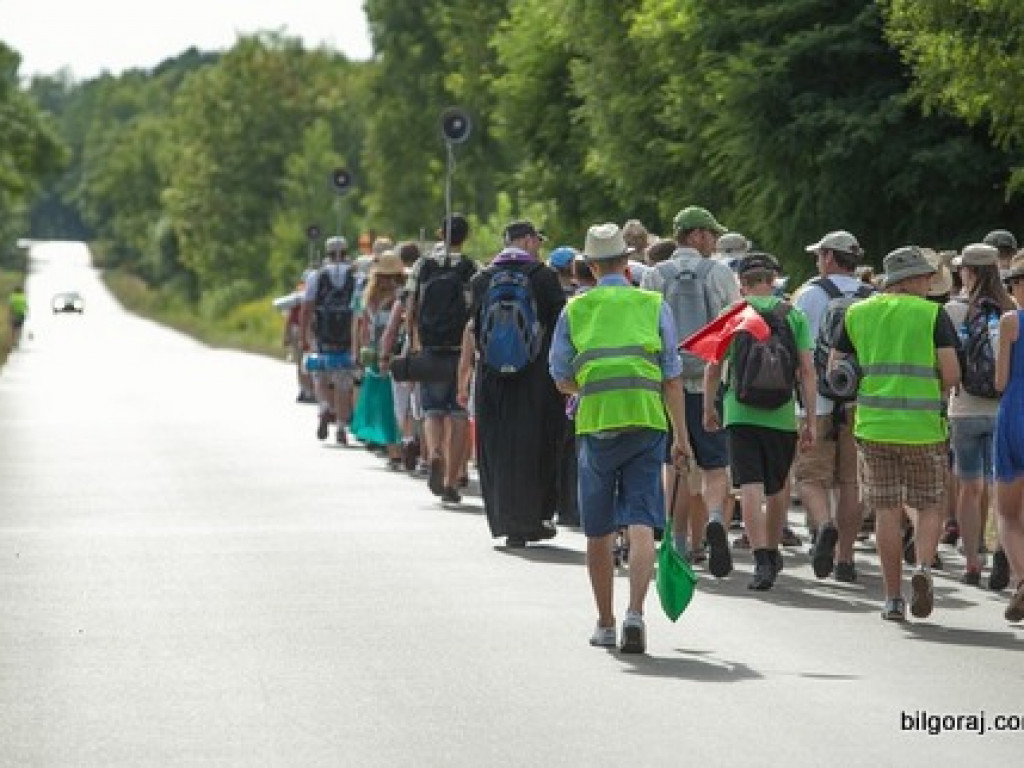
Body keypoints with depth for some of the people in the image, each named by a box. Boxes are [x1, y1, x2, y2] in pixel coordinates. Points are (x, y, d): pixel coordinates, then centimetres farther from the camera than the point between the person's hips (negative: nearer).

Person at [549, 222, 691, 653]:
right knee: (641, 525, -4)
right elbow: (672, 378, 4)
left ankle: (605, 624, 18)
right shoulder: (653, 305, 6)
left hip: (595, 424, 0)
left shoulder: (574, 310, 6)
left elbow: (563, 382, 10)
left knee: (599, 532, 11)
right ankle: (635, 613, -21)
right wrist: (680, 436, 9)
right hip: (647, 423, 0)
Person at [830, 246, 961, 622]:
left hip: (873, 425, 2)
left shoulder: (857, 314, 8)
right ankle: (924, 567, -14)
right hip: (924, 427, -2)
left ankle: (893, 598, 5)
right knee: (929, 506, 11)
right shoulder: (933, 314, -3)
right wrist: (931, 392, 11)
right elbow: (952, 374, -9)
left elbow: (835, 371, 9)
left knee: (887, 511, 7)